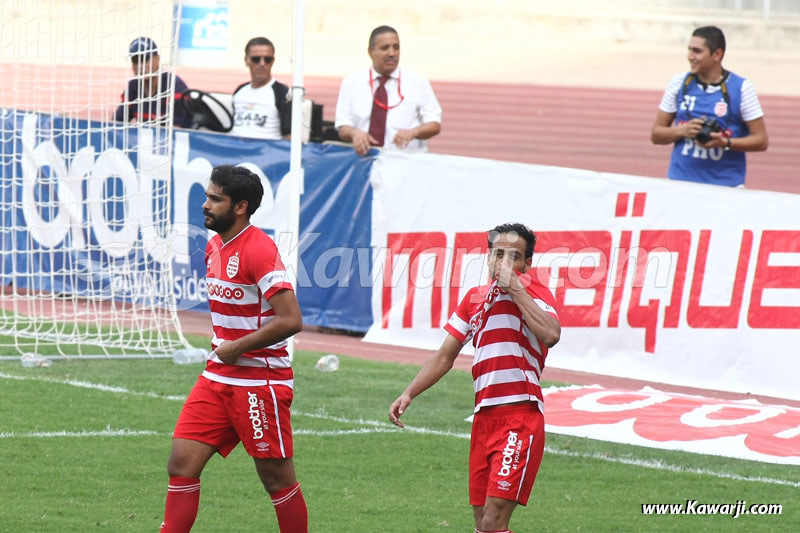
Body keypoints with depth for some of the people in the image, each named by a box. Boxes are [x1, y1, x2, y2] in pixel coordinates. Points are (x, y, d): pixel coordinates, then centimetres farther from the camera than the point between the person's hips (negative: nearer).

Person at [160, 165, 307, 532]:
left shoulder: (258, 250, -18)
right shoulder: (215, 247, 10)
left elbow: (290, 320, -25)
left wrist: (236, 348, -17)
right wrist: (219, 349, 13)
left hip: (260, 382, -8)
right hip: (218, 378, 8)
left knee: (276, 477, 1)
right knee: (181, 463, -1)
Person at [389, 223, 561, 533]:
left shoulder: (532, 292, -3)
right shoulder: (475, 298, 16)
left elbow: (550, 334, -25)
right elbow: (445, 357, 22)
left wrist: (514, 288, -17)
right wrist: (409, 394, 12)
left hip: (520, 417, -7)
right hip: (484, 418, 7)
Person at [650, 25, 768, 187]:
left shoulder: (741, 88, -2)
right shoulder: (679, 83, 7)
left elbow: (761, 141, -1)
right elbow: (656, 134, 10)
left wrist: (725, 143, -16)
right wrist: (683, 131, -10)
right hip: (680, 182, 2)